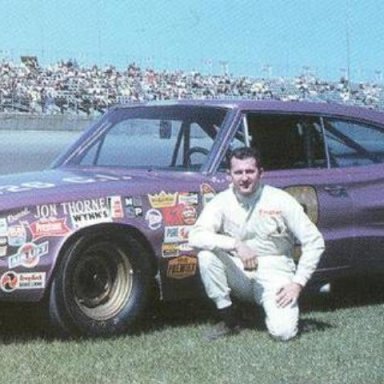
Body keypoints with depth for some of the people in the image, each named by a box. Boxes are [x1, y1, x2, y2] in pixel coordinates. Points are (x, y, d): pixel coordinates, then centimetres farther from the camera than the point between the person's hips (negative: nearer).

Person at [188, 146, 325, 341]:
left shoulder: (281, 200, -8)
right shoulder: (222, 202, -5)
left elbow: (314, 241, -6)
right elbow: (196, 236, -20)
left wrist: (298, 283, -13)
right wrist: (236, 244, -31)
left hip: (274, 272, -2)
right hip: (239, 273, 2)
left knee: (283, 331, -26)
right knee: (207, 254, -27)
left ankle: (272, 308, 12)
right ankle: (229, 321, -10)